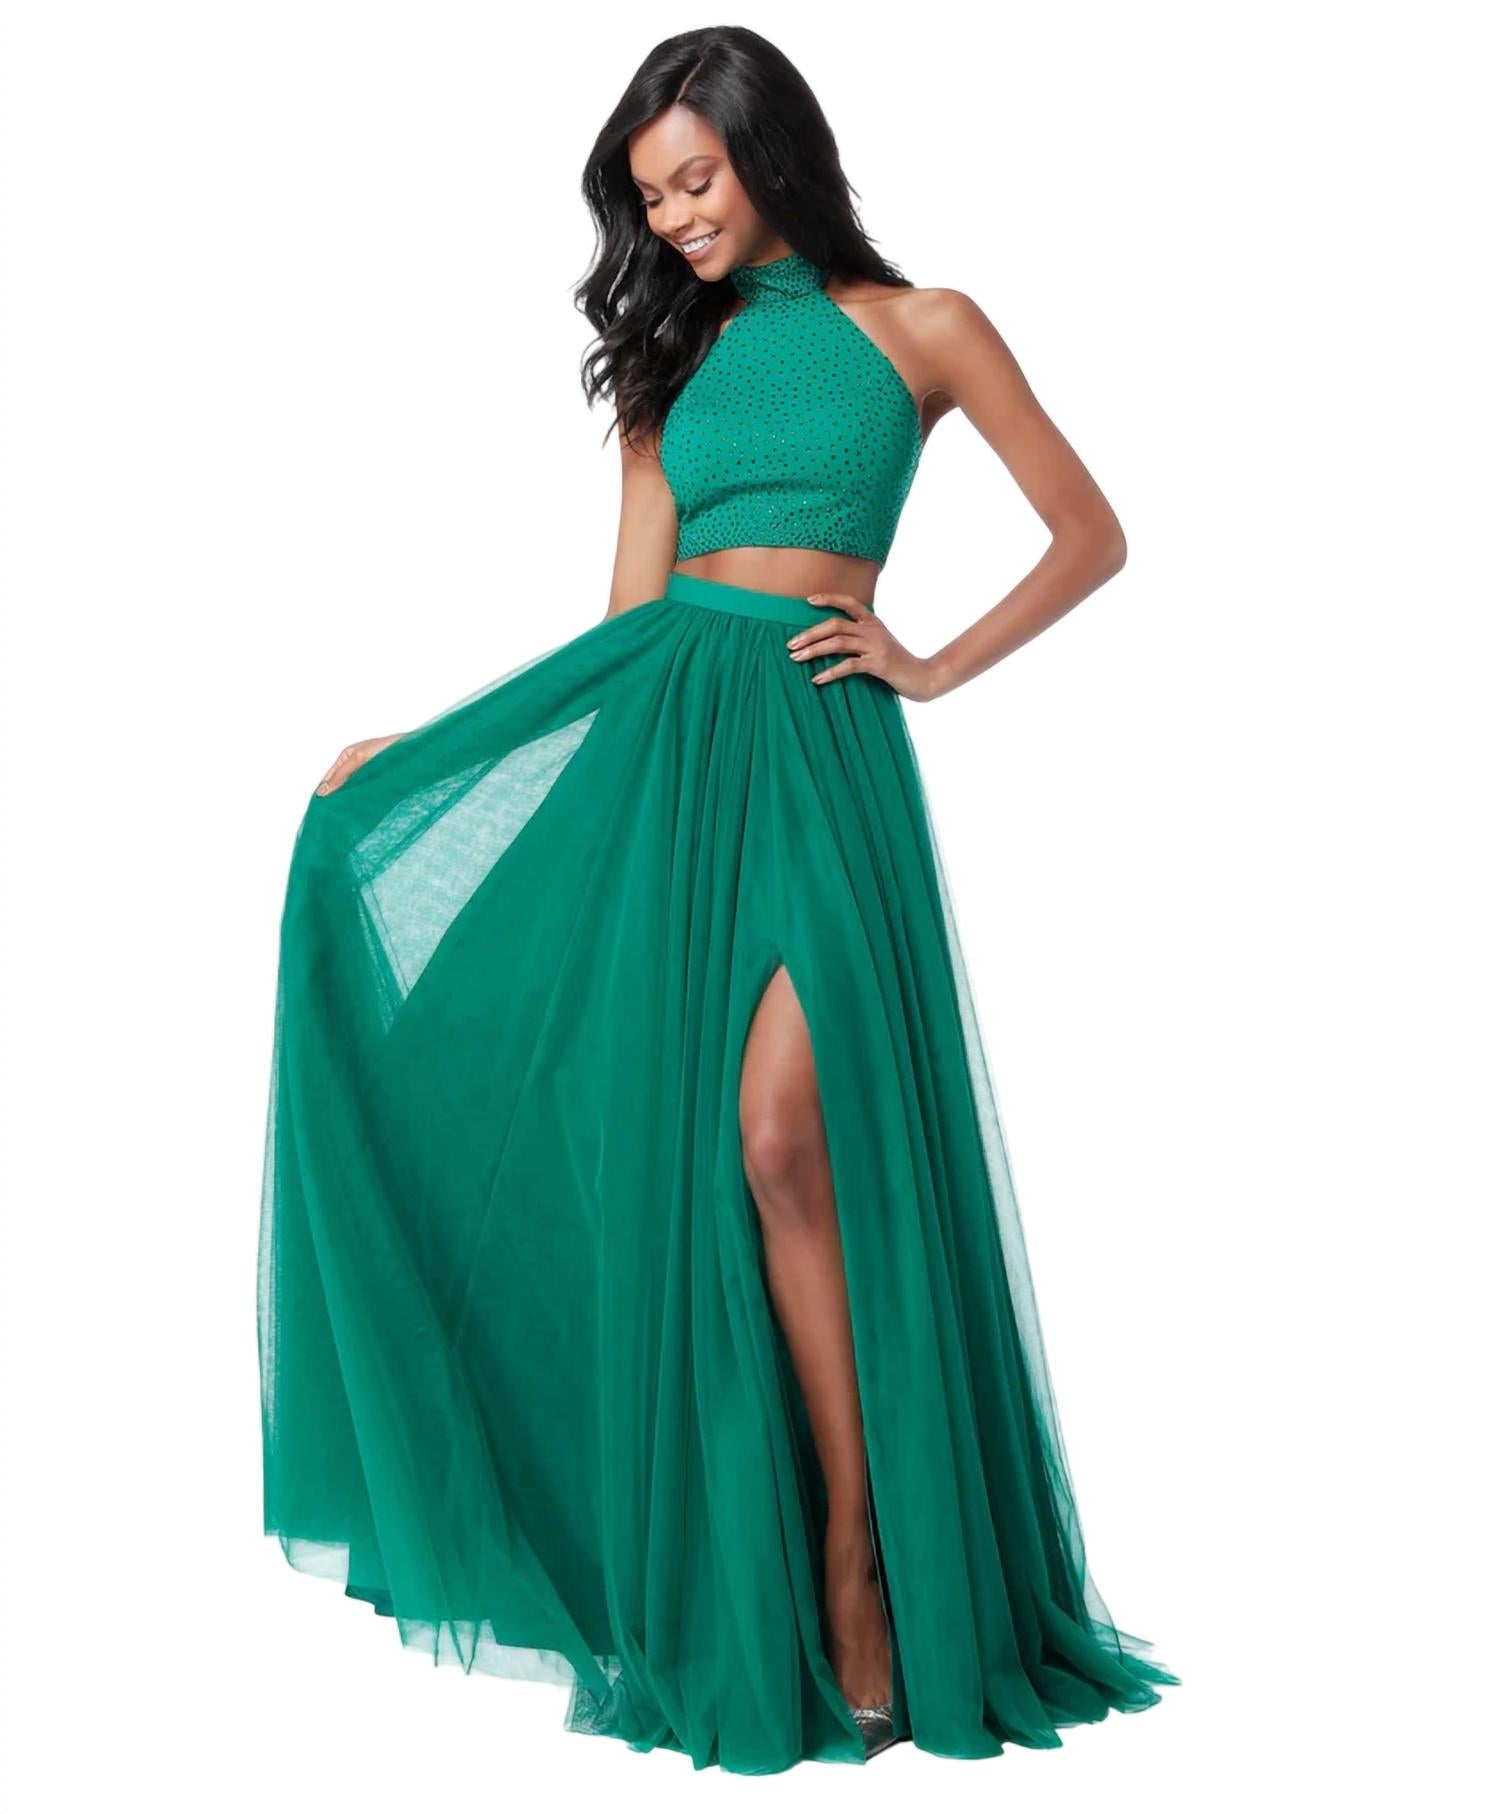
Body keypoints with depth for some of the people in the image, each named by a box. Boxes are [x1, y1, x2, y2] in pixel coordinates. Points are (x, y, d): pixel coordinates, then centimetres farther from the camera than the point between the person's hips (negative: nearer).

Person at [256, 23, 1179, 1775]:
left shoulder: (916, 326, 8)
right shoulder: (671, 357, 18)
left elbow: (1090, 535, 9)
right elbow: (630, 608, 13)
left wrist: (938, 665, 1)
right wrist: (424, 745, 9)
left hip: (814, 737, -3)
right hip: (656, 736, 4)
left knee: (782, 1138, -18)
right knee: (674, 1142, -1)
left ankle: (858, 1550, -5)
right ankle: (713, 1579, 10)